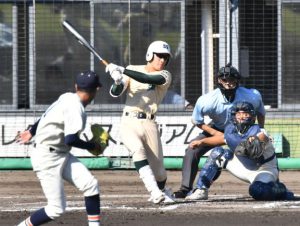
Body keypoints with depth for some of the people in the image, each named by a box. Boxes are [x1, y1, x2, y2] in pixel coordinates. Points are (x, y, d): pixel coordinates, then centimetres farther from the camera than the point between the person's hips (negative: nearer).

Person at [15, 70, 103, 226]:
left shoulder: (67, 98, 7)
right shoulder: (75, 108, -20)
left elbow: (47, 116, 22)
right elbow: (71, 140, -26)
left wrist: (32, 132, 37)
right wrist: (92, 146, -10)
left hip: (61, 155, 9)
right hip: (47, 157, -9)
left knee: (90, 184, -6)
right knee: (56, 208, -10)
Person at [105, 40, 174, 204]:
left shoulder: (165, 76, 1)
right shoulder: (133, 70, 5)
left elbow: (149, 79, -20)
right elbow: (115, 93, -2)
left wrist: (122, 71, -28)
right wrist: (118, 82, -26)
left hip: (149, 124, 1)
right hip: (129, 123, -1)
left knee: (157, 166, 1)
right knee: (138, 150, -29)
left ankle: (162, 191, 34)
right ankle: (155, 193, -34)